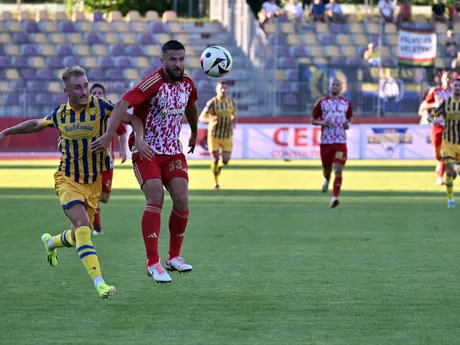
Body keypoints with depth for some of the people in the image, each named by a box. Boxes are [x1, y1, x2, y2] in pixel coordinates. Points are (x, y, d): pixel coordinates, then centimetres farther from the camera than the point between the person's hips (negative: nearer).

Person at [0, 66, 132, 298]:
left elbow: (131, 119, -10)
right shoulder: (60, 114, -1)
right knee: (83, 226, -23)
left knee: (80, 235, 11)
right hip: (68, 180, -1)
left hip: (93, 183, 1)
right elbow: (37, 124, 19)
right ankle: (99, 283, -29)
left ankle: (51, 242, 47)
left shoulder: (99, 106, -10)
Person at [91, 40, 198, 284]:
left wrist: (194, 134, 37)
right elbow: (123, 104, -28)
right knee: (155, 199, -18)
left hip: (173, 151, 6)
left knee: (182, 200, -7)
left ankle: (174, 257, 10)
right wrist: (109, 136, -35)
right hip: (146, 152, -6)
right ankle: (153, 263, -14)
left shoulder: (187, 84, 3)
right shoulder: (153, 83, -19)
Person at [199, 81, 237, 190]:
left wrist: (233, 123, -9)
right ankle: (216, 182, 15)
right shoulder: (212, 103, -15)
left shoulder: (231, 102, -2)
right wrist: (210, 120, -38)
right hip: (214, 136, -3)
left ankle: (219, 168, 35)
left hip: (226, 136, 3)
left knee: (225, 160, -3)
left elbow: (234, 116, 15)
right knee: (215, 159, -8)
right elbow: (201, 118, -15)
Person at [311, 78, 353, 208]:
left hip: (340, 142, -1)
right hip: (325, 142, 1)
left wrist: (348, 124, -1)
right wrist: (322, 122, -13)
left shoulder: (346, 103, 7)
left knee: (338, 170, -14)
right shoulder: (322, 102, 4)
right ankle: (327, 179, 51)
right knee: (327, 169, 13)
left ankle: (335, 197, -17)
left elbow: (350, 117, 22)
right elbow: (313, 120, 7)